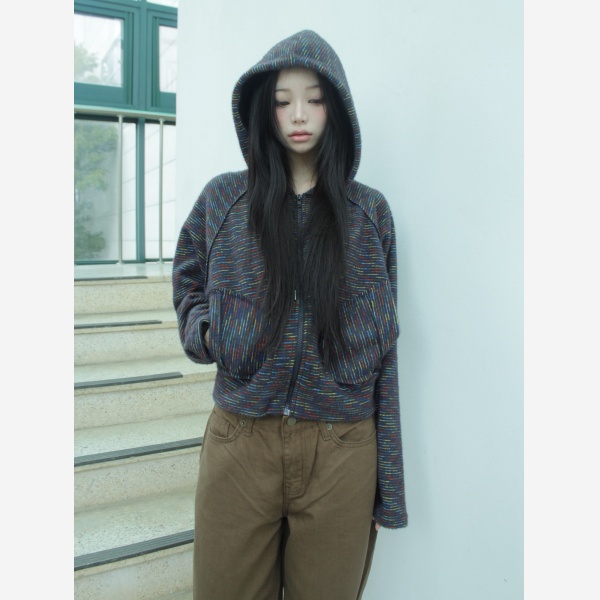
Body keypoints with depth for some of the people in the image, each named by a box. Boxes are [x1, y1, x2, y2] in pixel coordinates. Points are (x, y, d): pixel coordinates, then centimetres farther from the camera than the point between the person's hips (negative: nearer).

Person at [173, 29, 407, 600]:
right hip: (240, 440, 1)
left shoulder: (369, 211, 2)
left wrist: (385, 477, 2)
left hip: (342, 448, 0)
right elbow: (188, 284, 18)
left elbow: (382, 344, 3)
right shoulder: (224, 199, 3)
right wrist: (207, 333, -5)